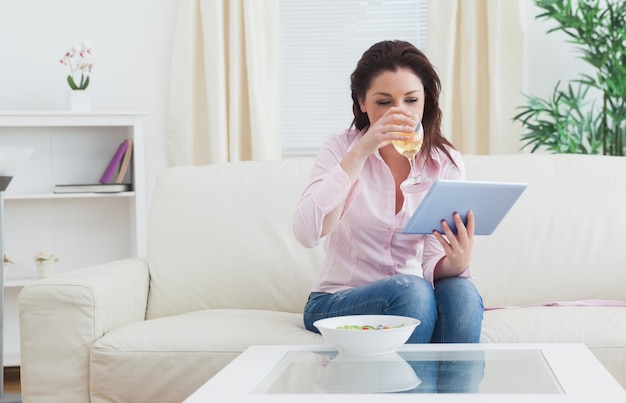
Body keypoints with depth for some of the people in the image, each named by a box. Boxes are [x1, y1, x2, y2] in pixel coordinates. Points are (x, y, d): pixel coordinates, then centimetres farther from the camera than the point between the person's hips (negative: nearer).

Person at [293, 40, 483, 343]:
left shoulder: (446, 162, -1)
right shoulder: (342, 148, -7)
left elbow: (431, 264, -5)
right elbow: (307, 233, -24)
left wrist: (457, 263, -30)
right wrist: (361, 152, -28)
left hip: (410, 297, 3)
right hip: (337, 304, -2)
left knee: (460, 292, -29)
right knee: (410, 289, -32)